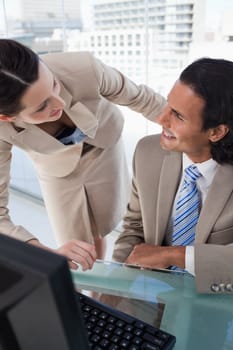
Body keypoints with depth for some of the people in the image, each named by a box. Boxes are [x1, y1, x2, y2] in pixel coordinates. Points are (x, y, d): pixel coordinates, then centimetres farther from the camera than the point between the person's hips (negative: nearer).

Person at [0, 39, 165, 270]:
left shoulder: (84, 69, -37)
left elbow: (139, 98, -18)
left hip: (104, 149, 1)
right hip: (57, 170, -1)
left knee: (108, 223, 22)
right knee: (78, 264, 7)